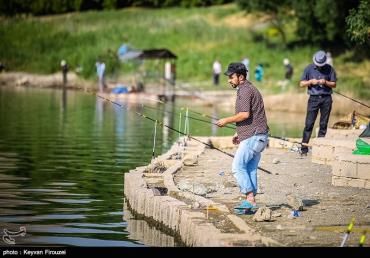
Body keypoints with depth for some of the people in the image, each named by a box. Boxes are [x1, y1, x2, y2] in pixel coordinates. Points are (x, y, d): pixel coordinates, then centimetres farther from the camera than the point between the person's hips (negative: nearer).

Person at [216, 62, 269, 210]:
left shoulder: (245, 90, -11)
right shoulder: (249, 89, 22)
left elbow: (245, 114, -22)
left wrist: (227, 120, -10)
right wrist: (239, 133, 26)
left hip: (253, 137, -10)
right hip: (258, 137, 10)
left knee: (238, 167, -10)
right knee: (250, 169, 10)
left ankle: (250, 199, -14)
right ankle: (250, 201, 10)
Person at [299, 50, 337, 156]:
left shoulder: (329, 69, 4)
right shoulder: (309, 68, 4)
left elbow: (334, 84, 7)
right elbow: (301, 84, 6)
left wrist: (325, 82, -12)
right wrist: (311, 81, -12)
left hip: (326, 99, 1)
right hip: (314, 98, -1)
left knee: (323, 124, 2)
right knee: (309, 124, -6)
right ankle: (304, 149, -6)